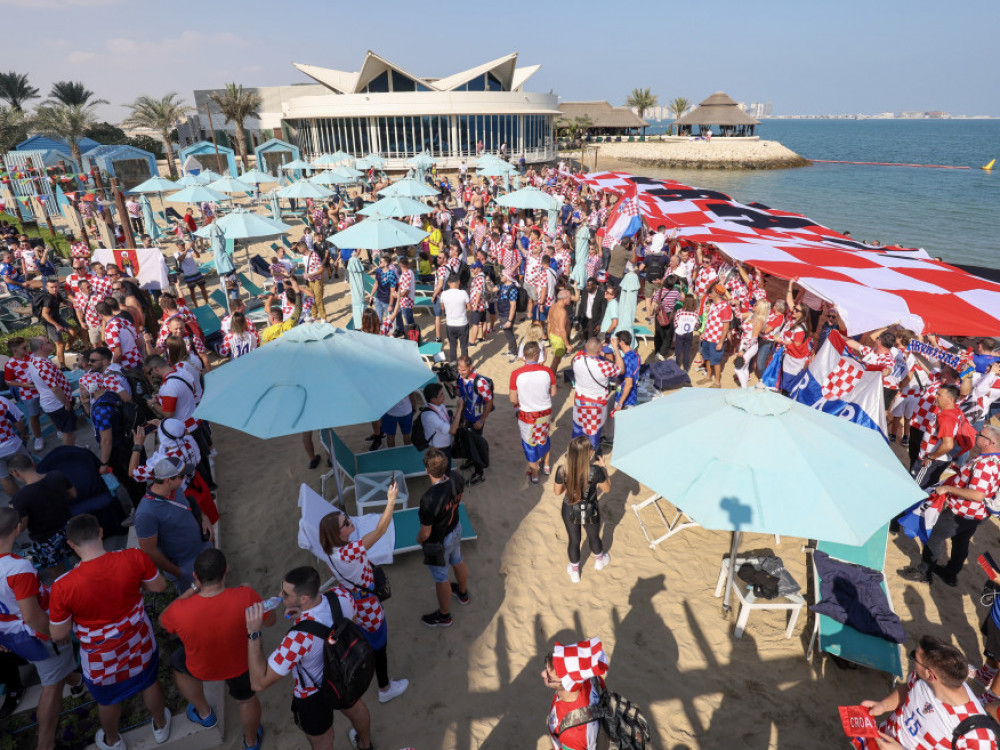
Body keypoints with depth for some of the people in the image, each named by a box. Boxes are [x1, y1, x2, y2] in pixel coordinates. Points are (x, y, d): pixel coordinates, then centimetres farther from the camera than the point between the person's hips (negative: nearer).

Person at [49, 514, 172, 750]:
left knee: (107, 700, 30)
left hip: (102, 655, -1)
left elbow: (58, 635, -16)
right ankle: (161, 726, 56)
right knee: (149, 682, 30)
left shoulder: (63, 587, -32)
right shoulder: (134, 558, -29)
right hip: (138, 642, 1)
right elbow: (159, 586, -11)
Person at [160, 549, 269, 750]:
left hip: (201, 669, 0)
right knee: (246, 699, 31)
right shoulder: (245, 597, -39)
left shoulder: (180, 611, -36)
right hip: (240, 663, 0)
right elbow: (270, 620, -18)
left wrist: (193, 589, -13)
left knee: (177, 662, 36)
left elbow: (163, 621, -9)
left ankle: (204, 713, 52)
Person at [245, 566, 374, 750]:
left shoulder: (299, 638, -46)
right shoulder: (342, 595, -29)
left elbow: (259, 683, -35)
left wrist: (253, 632, -40)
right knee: (355, 709, 37)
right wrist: (304, 613, -15)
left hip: (315, 696, -6)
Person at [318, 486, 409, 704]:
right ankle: (385, 689, 41)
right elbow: (380, 531, -40)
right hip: (367, 607, -8)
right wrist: (391, 500, -37)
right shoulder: (347, 553, -41)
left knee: (362, 639, 35)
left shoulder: (331, 549, -15)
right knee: (379, 645, 17)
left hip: (351, 601, 8)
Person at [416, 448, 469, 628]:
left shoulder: (429, 499, -41)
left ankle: (444, 616, 46)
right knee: (458, 562, 33)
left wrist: (418, 539, -4)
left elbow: (425, 533, -26)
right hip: (456, 529, 6)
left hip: (438, 542, -6)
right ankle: (462, 593, 62)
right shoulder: (456, 478, -22)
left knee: (441, 579, 20)